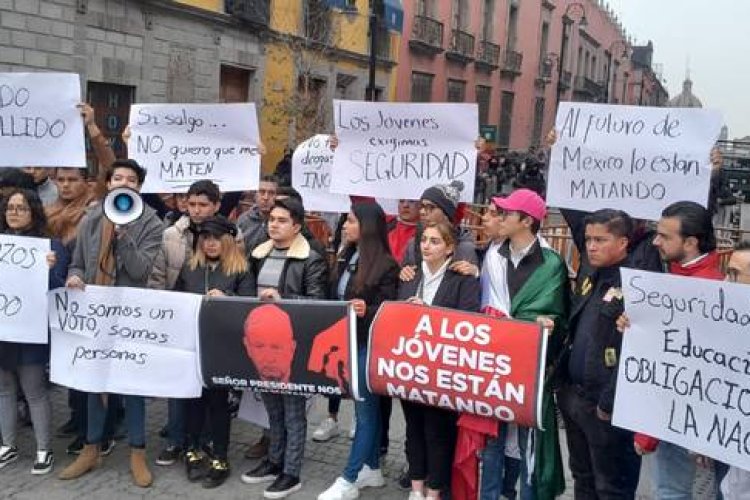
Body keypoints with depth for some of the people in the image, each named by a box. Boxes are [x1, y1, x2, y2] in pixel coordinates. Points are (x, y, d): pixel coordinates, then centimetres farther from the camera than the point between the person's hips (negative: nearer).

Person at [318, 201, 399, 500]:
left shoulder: (385, 264, -13)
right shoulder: (347, 257, 9)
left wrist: (367, 310, -33)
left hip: (370, 345, -7)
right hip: (348, 342, 8)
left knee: (365, 410, 2)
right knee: (366, 408, 16)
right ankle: (372, 469, 28)